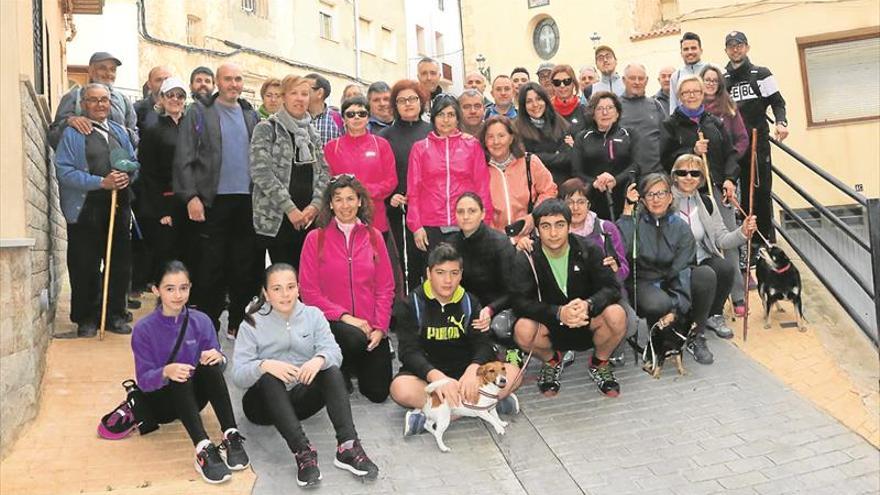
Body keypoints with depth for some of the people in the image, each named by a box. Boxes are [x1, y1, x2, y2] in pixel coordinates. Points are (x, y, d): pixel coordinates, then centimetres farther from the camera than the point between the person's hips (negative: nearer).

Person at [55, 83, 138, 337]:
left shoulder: (119, 131, 16)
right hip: (86, 209, -5)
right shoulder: (72, 133, -2)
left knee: (120, 265, 8)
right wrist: (101, 182, -19)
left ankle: (115, 315, 21)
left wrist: (127, 176, -7)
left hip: (118, 207, 5)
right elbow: (64, 171, -11)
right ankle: (86, 319, 15)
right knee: (85, 268, 2)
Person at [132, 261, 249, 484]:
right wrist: (166, 372, -37)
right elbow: (144, 380, -15)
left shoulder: (201, 321, -5)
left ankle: (231, 438, -34)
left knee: (210, 365, -28)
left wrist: (219, 358, -31)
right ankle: (204, 451, -47)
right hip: (159, 400, -2)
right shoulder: (143, 329, -12)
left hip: (193, 397, 3)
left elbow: (217, 360, -6)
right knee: (179, 379, -35)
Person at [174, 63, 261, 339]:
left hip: (247, 200, 4)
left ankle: (239, 323, 19)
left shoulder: (252, 116, 14)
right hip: (213, 201, -3)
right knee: (211, 266, 1)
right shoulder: (198, 113, 2)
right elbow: (184, 159, -3)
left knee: (245, 265, 7)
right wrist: (191, 197, -11)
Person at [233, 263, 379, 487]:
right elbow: (238, 374, -13)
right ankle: (303, 452, -46)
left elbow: (333, 350, -10)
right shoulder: (252, 324, -2)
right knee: (269, 379, -34)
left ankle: (347, 447, -38)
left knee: (331, 369, -26)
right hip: (265, 401, -2)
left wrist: (320, 359, -35)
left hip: (303, 397, 2)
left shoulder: (313, 315, 5)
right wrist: (264, 365, -35)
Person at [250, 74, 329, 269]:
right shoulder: (267, 128, -2)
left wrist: (315, 204, -3)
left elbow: (324, 171, 13)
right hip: (277, 217, -5)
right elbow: (261, 171, -11)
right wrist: (290, 208, -14)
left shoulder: (312, 131, 15)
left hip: (308, 217, 5)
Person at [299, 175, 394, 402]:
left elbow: (386, 287, 5)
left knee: (379, 392, -4)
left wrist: (380, 327, -7)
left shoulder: (373, 237, 5)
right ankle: (341, 371, 1)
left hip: (370, 326, 2)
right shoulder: (315, 238, -2)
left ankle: (357, 365, 31)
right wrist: (344, 316, -15)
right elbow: (309, 291, -5)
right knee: (355, 338, -35)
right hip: (332, 322, -2)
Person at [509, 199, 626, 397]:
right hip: (549, 325, -1)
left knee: (616, 315, -30)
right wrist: (559, 313, -37)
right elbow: (520, 302, -21)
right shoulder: (526, 259, -12)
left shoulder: (588, 250, -8)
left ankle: (599, 363, 4)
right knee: (523, 330, -33)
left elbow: (612, 288, -14)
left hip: (587, 322, 1)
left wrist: (588, 304, -36)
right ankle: (551, 361, 5)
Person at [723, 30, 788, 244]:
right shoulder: (722, 79, 13)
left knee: (762, 190, -2)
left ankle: (768, 239, 7)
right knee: (745, 192, 3)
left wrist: (781, 122, -13)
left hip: (758, 141, -2)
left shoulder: (761, 74, 6)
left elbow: (777, 102, 4)